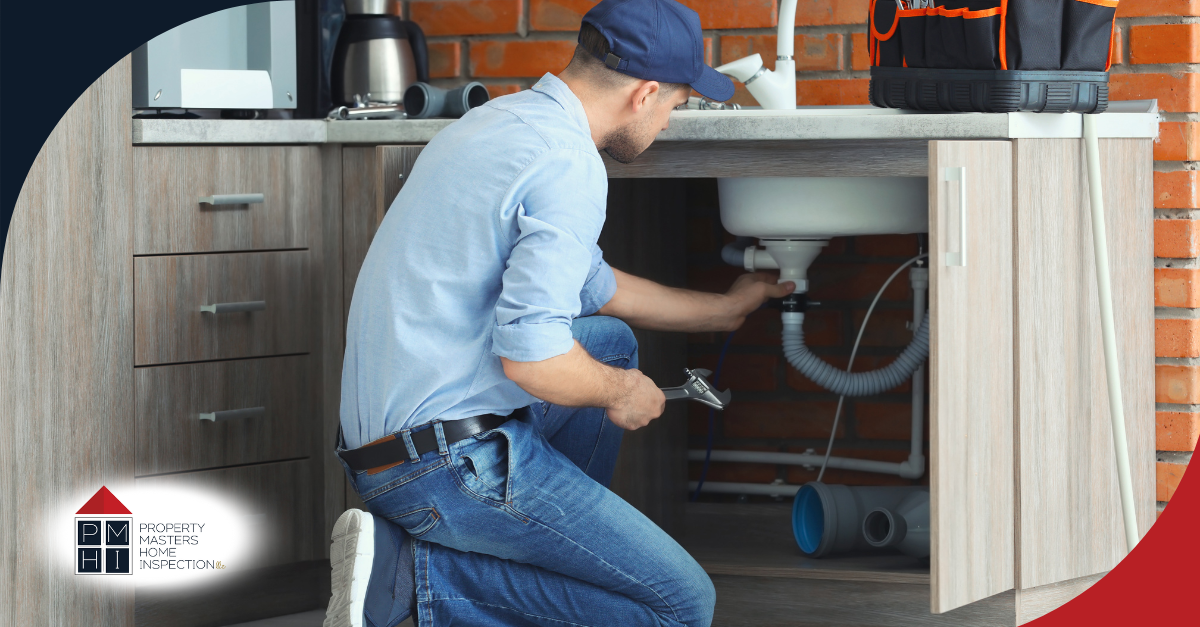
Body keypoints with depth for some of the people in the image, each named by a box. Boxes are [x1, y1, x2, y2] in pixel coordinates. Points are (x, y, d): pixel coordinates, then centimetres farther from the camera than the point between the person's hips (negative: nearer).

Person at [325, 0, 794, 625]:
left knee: (611, 340, 28)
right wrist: (618, 392, -5)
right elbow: (530, 355, -26)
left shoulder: (503, 120, 14)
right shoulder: (569, 168, -18)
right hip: (456, 459, -10)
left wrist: (725, 309, 41)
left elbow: (589, 285, 30)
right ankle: (418, 571, -9)